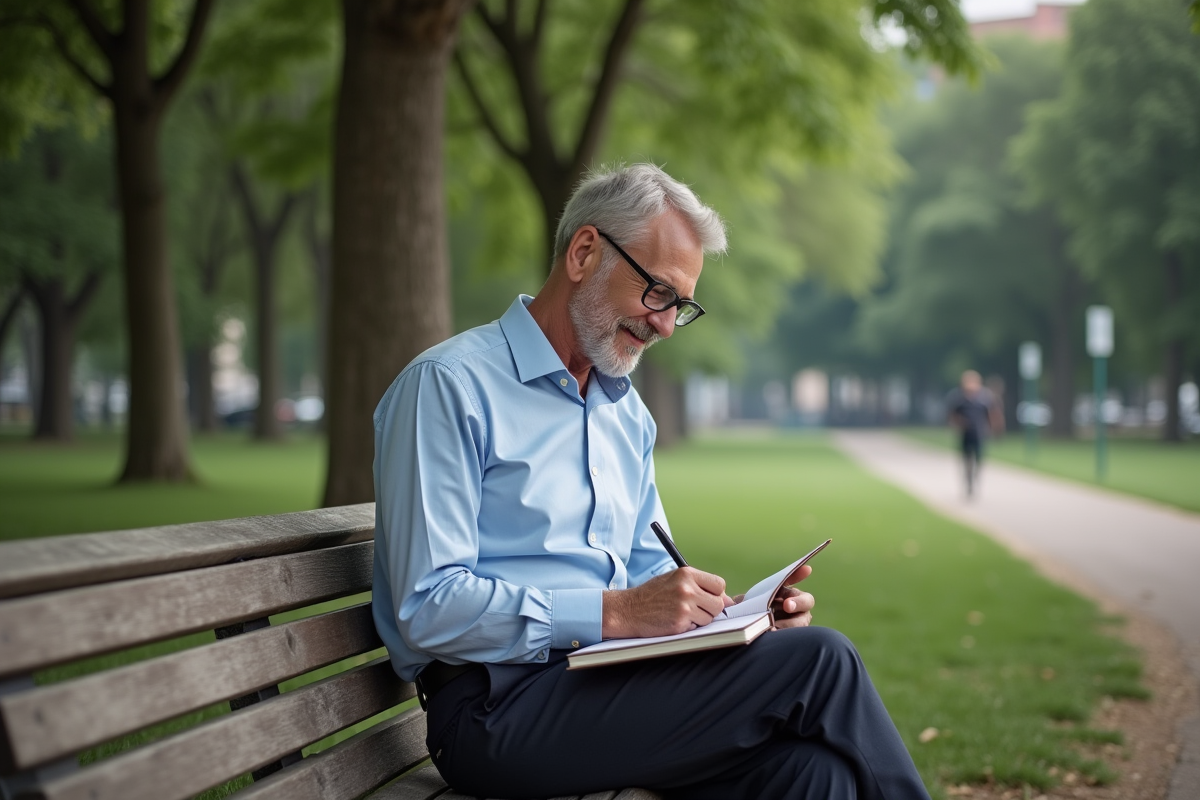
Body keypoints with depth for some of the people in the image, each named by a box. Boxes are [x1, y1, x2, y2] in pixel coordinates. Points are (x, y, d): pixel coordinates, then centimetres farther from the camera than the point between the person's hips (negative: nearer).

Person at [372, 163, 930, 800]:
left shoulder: (628, 413, 20)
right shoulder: (448, 386, -6)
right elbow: (429, 608, -14)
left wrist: (729, 610, 2)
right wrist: (616, 612, -21)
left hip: (605, 678, 7)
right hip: (498, 707, -7)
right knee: (817, 661, -20)